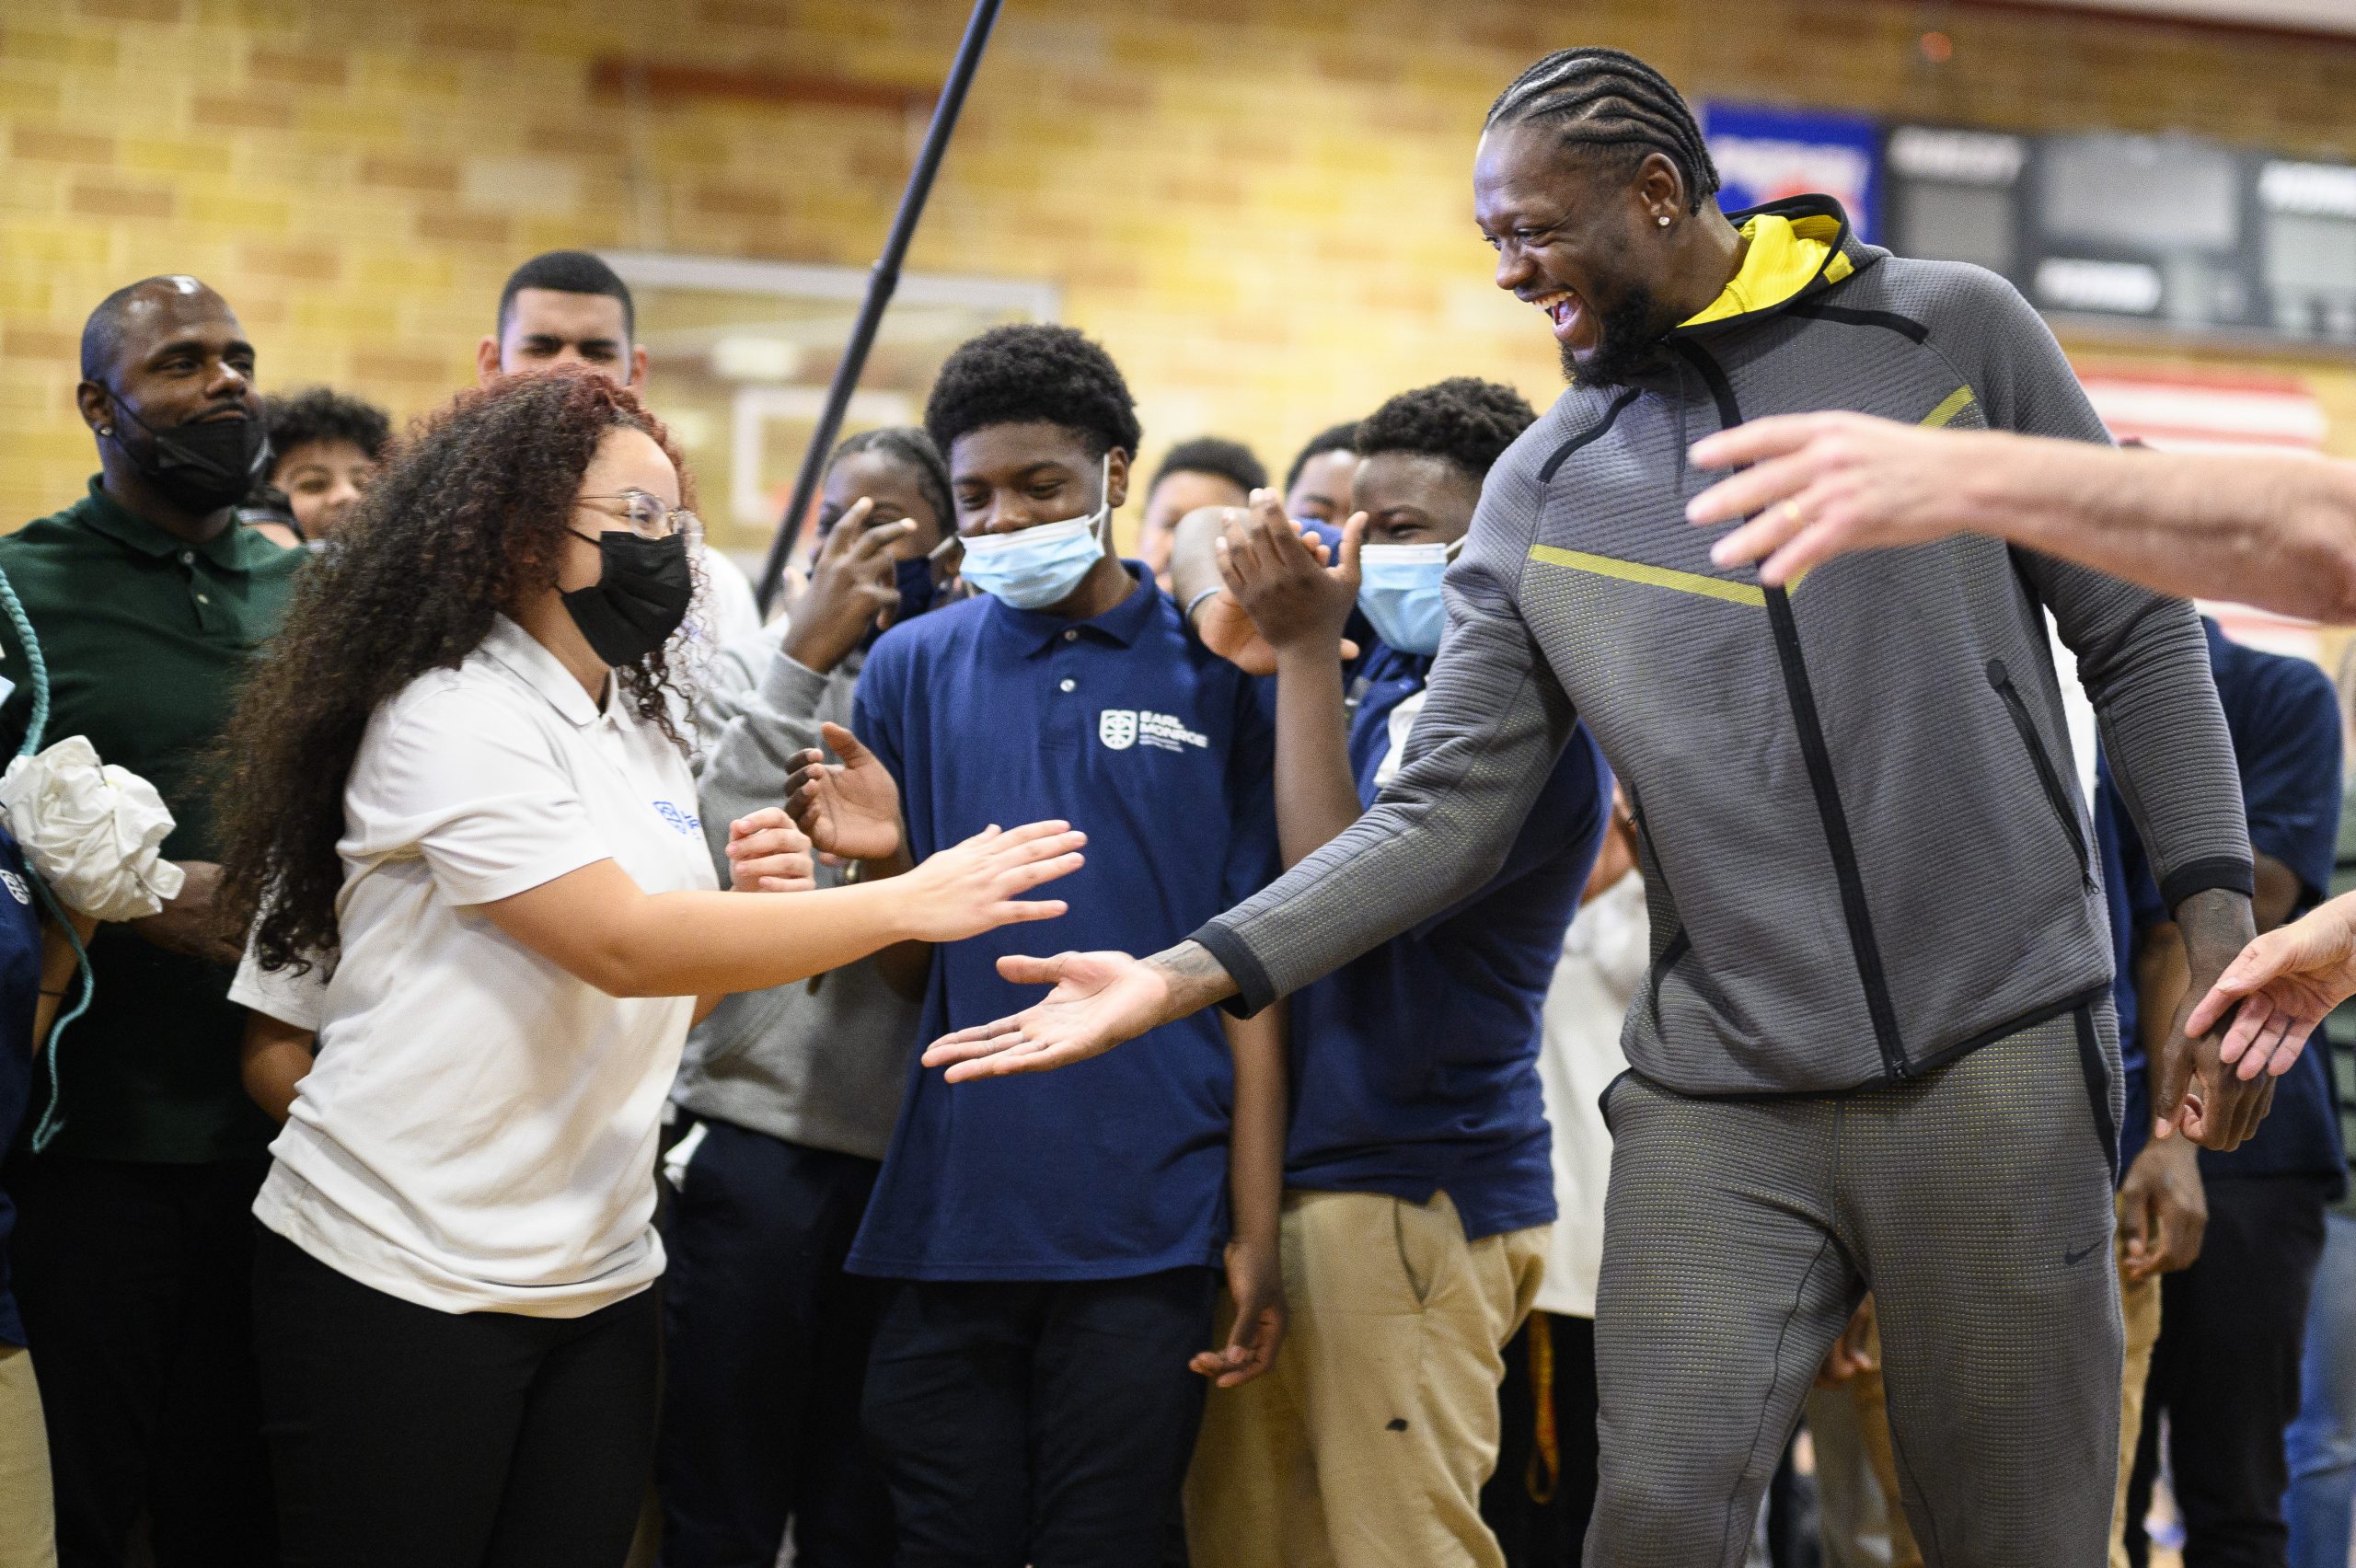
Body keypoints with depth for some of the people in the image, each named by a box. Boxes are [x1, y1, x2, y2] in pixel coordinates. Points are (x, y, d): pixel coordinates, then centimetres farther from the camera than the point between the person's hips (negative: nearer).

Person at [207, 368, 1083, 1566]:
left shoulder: (641, 728, 12)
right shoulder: (452, 716, -13)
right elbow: (617, 946, -23)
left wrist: (750, 898, -2)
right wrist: (908, 903, -24)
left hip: (596, 1279, 7)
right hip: (401, 1276, -7)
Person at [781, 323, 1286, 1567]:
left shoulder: (1215, 675, 2)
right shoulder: (915, 666, 8)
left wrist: (1257, 1233, -5)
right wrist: (882, 858, -12)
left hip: (1144, 1225, -2)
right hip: (947, 1218, 2)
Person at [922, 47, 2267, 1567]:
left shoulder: (1953, 331, 1)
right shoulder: (1541, 495, 7)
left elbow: (2140, 640, 4)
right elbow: (1444, 814, 3)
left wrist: (2218, 934, -5)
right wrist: (1188, 973, -9)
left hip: (1998, 1055, -2)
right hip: (1720, 1098, 2)